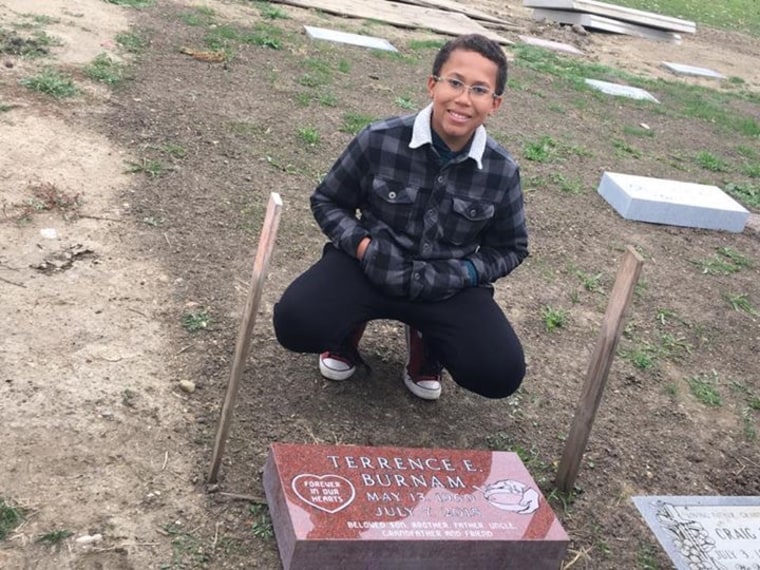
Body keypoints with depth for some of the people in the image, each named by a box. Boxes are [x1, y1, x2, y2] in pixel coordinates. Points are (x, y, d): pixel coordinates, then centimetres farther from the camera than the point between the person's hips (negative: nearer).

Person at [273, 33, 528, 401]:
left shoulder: (502, 171, -11)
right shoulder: (379, 141, -15)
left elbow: (510, 247, 5)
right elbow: (327, 201, 0)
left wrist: (463, 274, -14)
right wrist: (362, 244, -18)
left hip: (447, 284, 2)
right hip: (370, 265, -1)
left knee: (502, 374, -17)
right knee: (295, 323, -26)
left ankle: (426, 342, 16)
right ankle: (349, 331, 13)